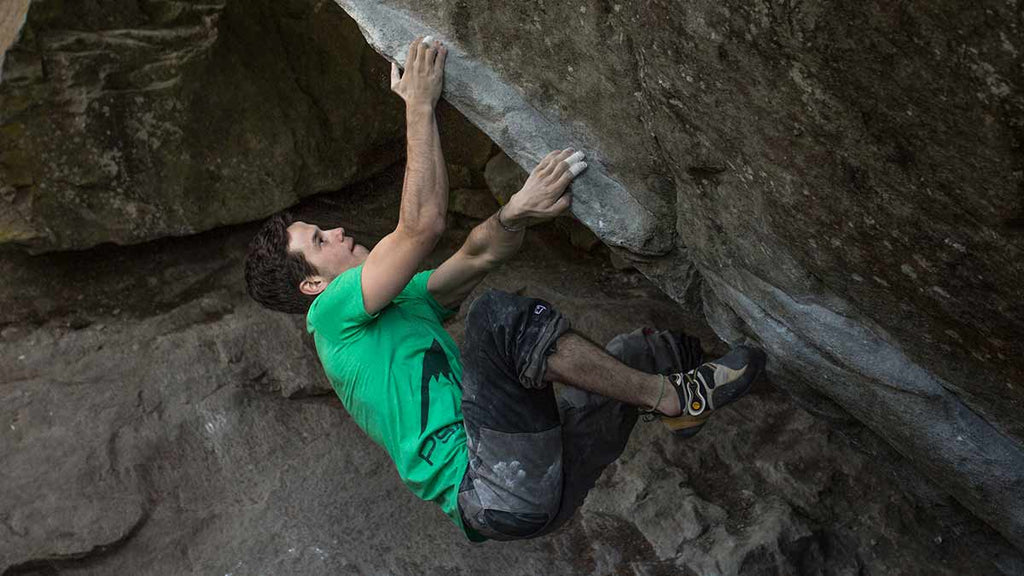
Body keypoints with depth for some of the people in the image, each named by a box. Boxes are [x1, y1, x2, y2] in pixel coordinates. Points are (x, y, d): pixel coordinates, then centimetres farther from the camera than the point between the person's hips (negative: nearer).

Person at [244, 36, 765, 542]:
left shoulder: (403, 302, 25)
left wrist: (516, 214, -11)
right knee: (498, 315, -25)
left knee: (648, 350, 15)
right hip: (495, 492, -9)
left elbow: (479, 254, 11)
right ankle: (673, 398, -12)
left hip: (543, 474, 9)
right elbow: (422, 224, -13)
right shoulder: (332, 315, 0)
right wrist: (419, 105, -6)